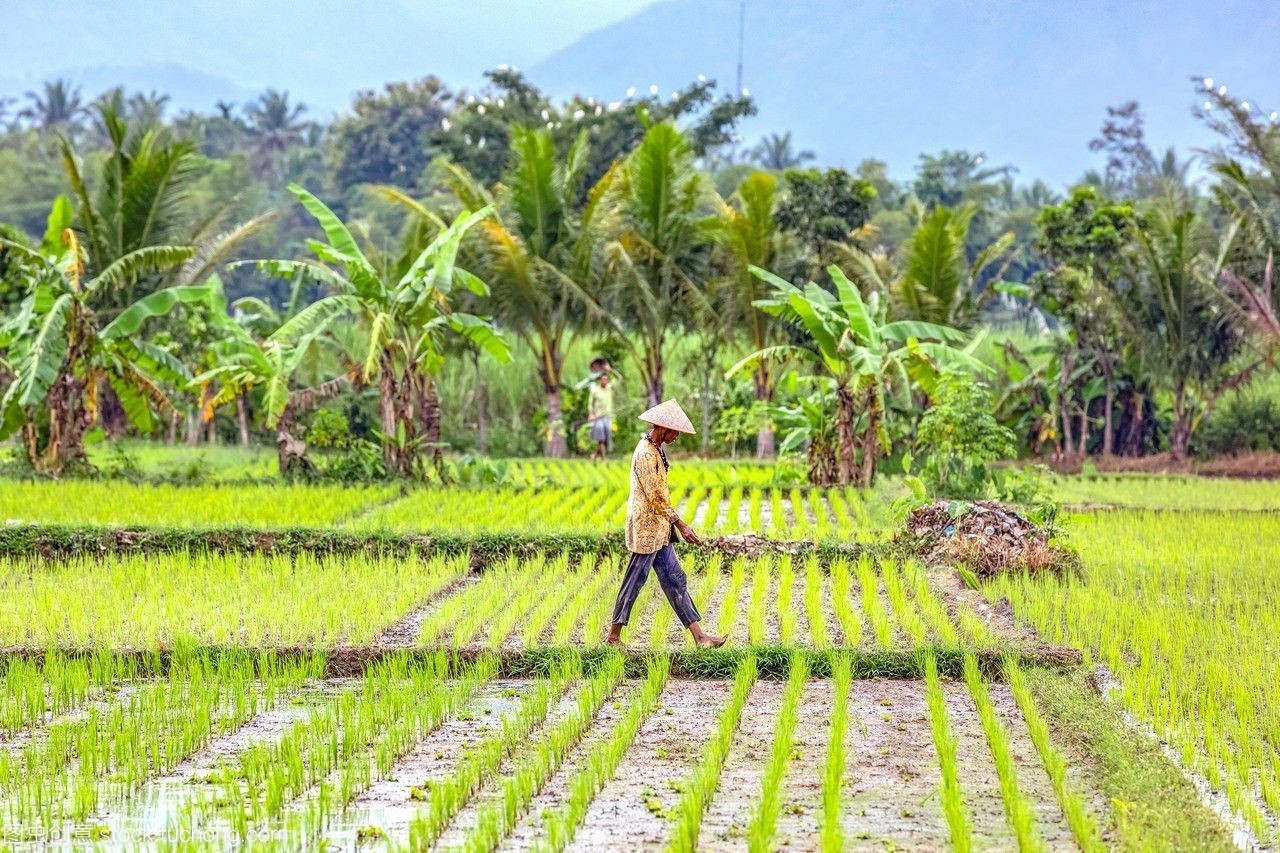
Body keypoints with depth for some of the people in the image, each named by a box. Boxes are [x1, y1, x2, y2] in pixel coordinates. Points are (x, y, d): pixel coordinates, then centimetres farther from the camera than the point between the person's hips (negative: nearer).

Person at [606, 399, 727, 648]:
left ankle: (699, 636, 7)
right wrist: (680, 525, -18)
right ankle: (614, 635, 11)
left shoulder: (655, 451, 12)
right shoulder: (645, 455, -19)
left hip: (659, 531, 10)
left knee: (675, 580, 7)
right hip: (646, 530, -10)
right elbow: (655, 498, -21)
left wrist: (673, 524, 20)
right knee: (635, 582, 0)